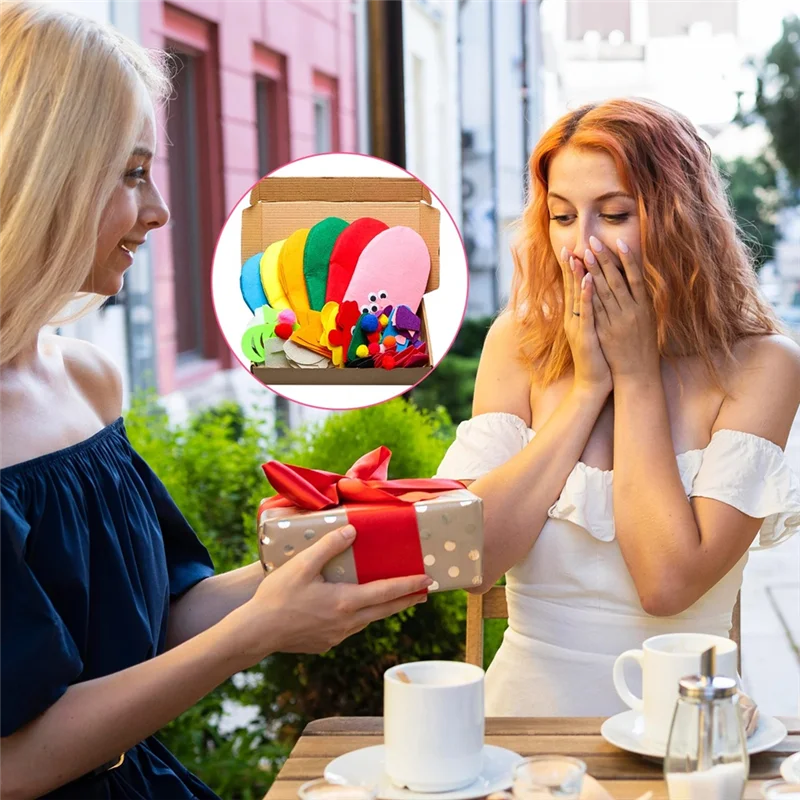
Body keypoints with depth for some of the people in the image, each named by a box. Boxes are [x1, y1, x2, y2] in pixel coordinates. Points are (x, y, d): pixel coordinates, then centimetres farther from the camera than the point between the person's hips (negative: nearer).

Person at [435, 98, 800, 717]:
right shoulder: (519, 345, 2)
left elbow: (668, 584, -16)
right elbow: (468, 557, -9)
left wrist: (638, 375, -10)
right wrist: (588, 387, -10)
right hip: (528, 708, 1)